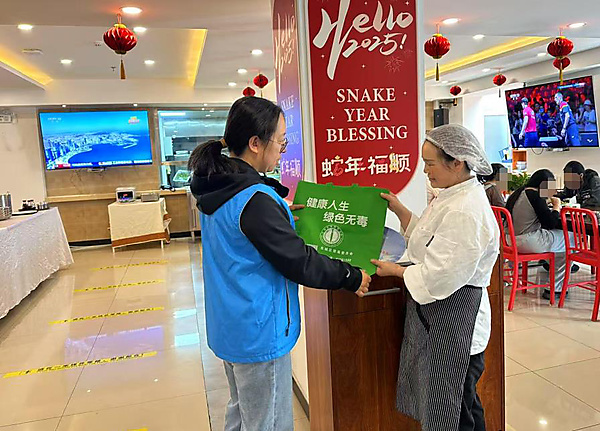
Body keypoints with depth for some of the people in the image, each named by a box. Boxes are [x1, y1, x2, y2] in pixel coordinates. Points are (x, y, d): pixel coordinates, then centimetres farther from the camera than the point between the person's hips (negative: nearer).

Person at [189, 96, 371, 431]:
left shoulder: (218, 188, 1)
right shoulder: (256, 200, -27)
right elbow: (298, 261, -21)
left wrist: (279, 209, 16)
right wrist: (352, 278, -9)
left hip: (229, 325, 9)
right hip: (259, 332, -9)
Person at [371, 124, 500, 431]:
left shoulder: (466, 212, -26)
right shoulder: (454, 196, 7)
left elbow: (443, 276, -27)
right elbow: (426, 238, 14)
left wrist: (396, 271, -14)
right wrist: (399, 209, 4)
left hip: (454, 319, -10)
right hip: (436, 314, 10)